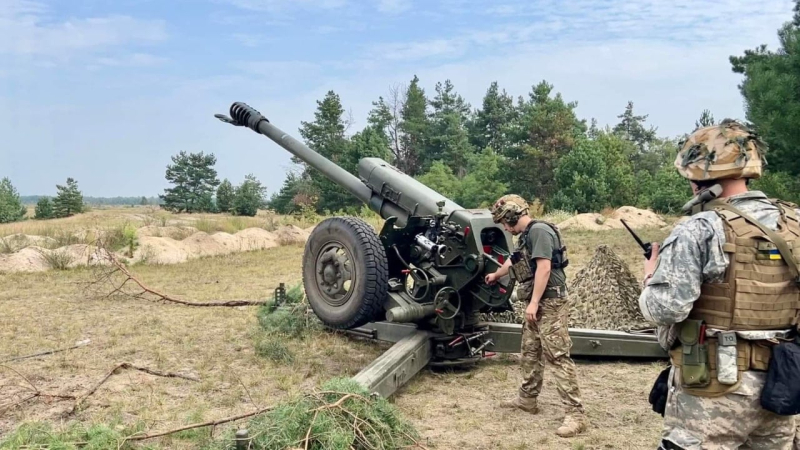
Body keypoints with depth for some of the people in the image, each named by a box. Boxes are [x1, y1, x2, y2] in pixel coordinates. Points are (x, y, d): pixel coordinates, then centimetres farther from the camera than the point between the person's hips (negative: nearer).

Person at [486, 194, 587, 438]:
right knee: (530, 352, 18)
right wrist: (496, 275, 53)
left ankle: (575, 413, -9)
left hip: (550, 302, -10)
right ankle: (527, 398, 32)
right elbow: (514, 260, 36)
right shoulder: (526, 235, 17)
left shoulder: (539, 230, -14)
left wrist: (534, 302, -23)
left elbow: (544, 267, -22)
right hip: (537, 303, 10)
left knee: (558, 356, -11)